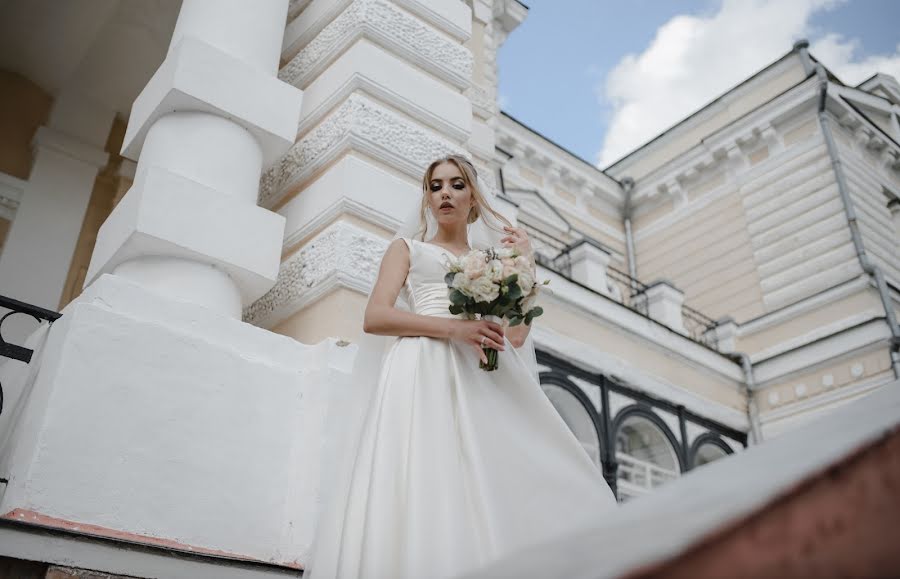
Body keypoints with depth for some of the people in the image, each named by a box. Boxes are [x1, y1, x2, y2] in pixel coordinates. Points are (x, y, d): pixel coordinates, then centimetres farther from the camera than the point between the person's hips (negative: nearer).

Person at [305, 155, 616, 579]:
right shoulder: (408, 248, 20)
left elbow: (516, 335, 15)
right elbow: (374, 318, 1)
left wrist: (523, 265, 13)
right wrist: (452, 327, -12)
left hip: (479, 378, 3)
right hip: (424, 371, -3)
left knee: (492, 489, -14)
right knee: (422, 485, -20)